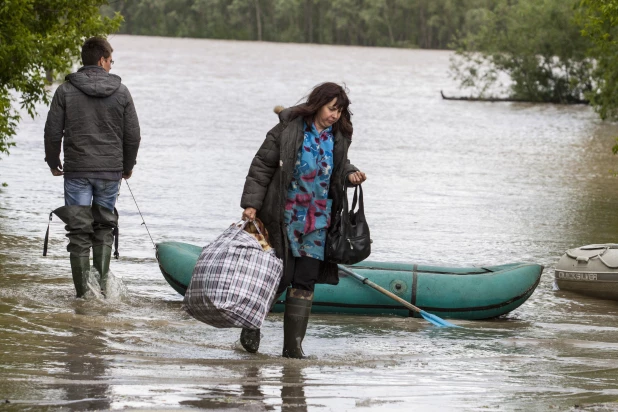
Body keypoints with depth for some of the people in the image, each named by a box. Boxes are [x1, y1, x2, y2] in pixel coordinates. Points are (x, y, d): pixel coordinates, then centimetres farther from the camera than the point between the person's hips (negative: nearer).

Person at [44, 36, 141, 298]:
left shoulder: (66, 90, -3)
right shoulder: (121, 92, 0)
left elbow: (53, 131, -2)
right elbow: (133, 135, 4)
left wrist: (53, 162, 14)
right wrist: (128, 165, 19)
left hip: (77, 171, -1)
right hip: (111, 171, 1)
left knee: (79, 232, 1)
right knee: (104, 229, 14)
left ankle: (83, 291, -3)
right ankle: (102, 285, 11)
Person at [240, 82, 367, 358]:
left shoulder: (338, 136, 6)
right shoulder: (288, 130, -10)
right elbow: (262, 166, -7)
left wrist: (350, 174, 1)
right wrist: (251, 203, -13)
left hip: (317, 220, 5)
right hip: (284, 218, -5)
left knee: (305, 281, 2)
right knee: (280, 276, -2)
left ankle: (293, 345, 7)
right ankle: (251, 327, 24)